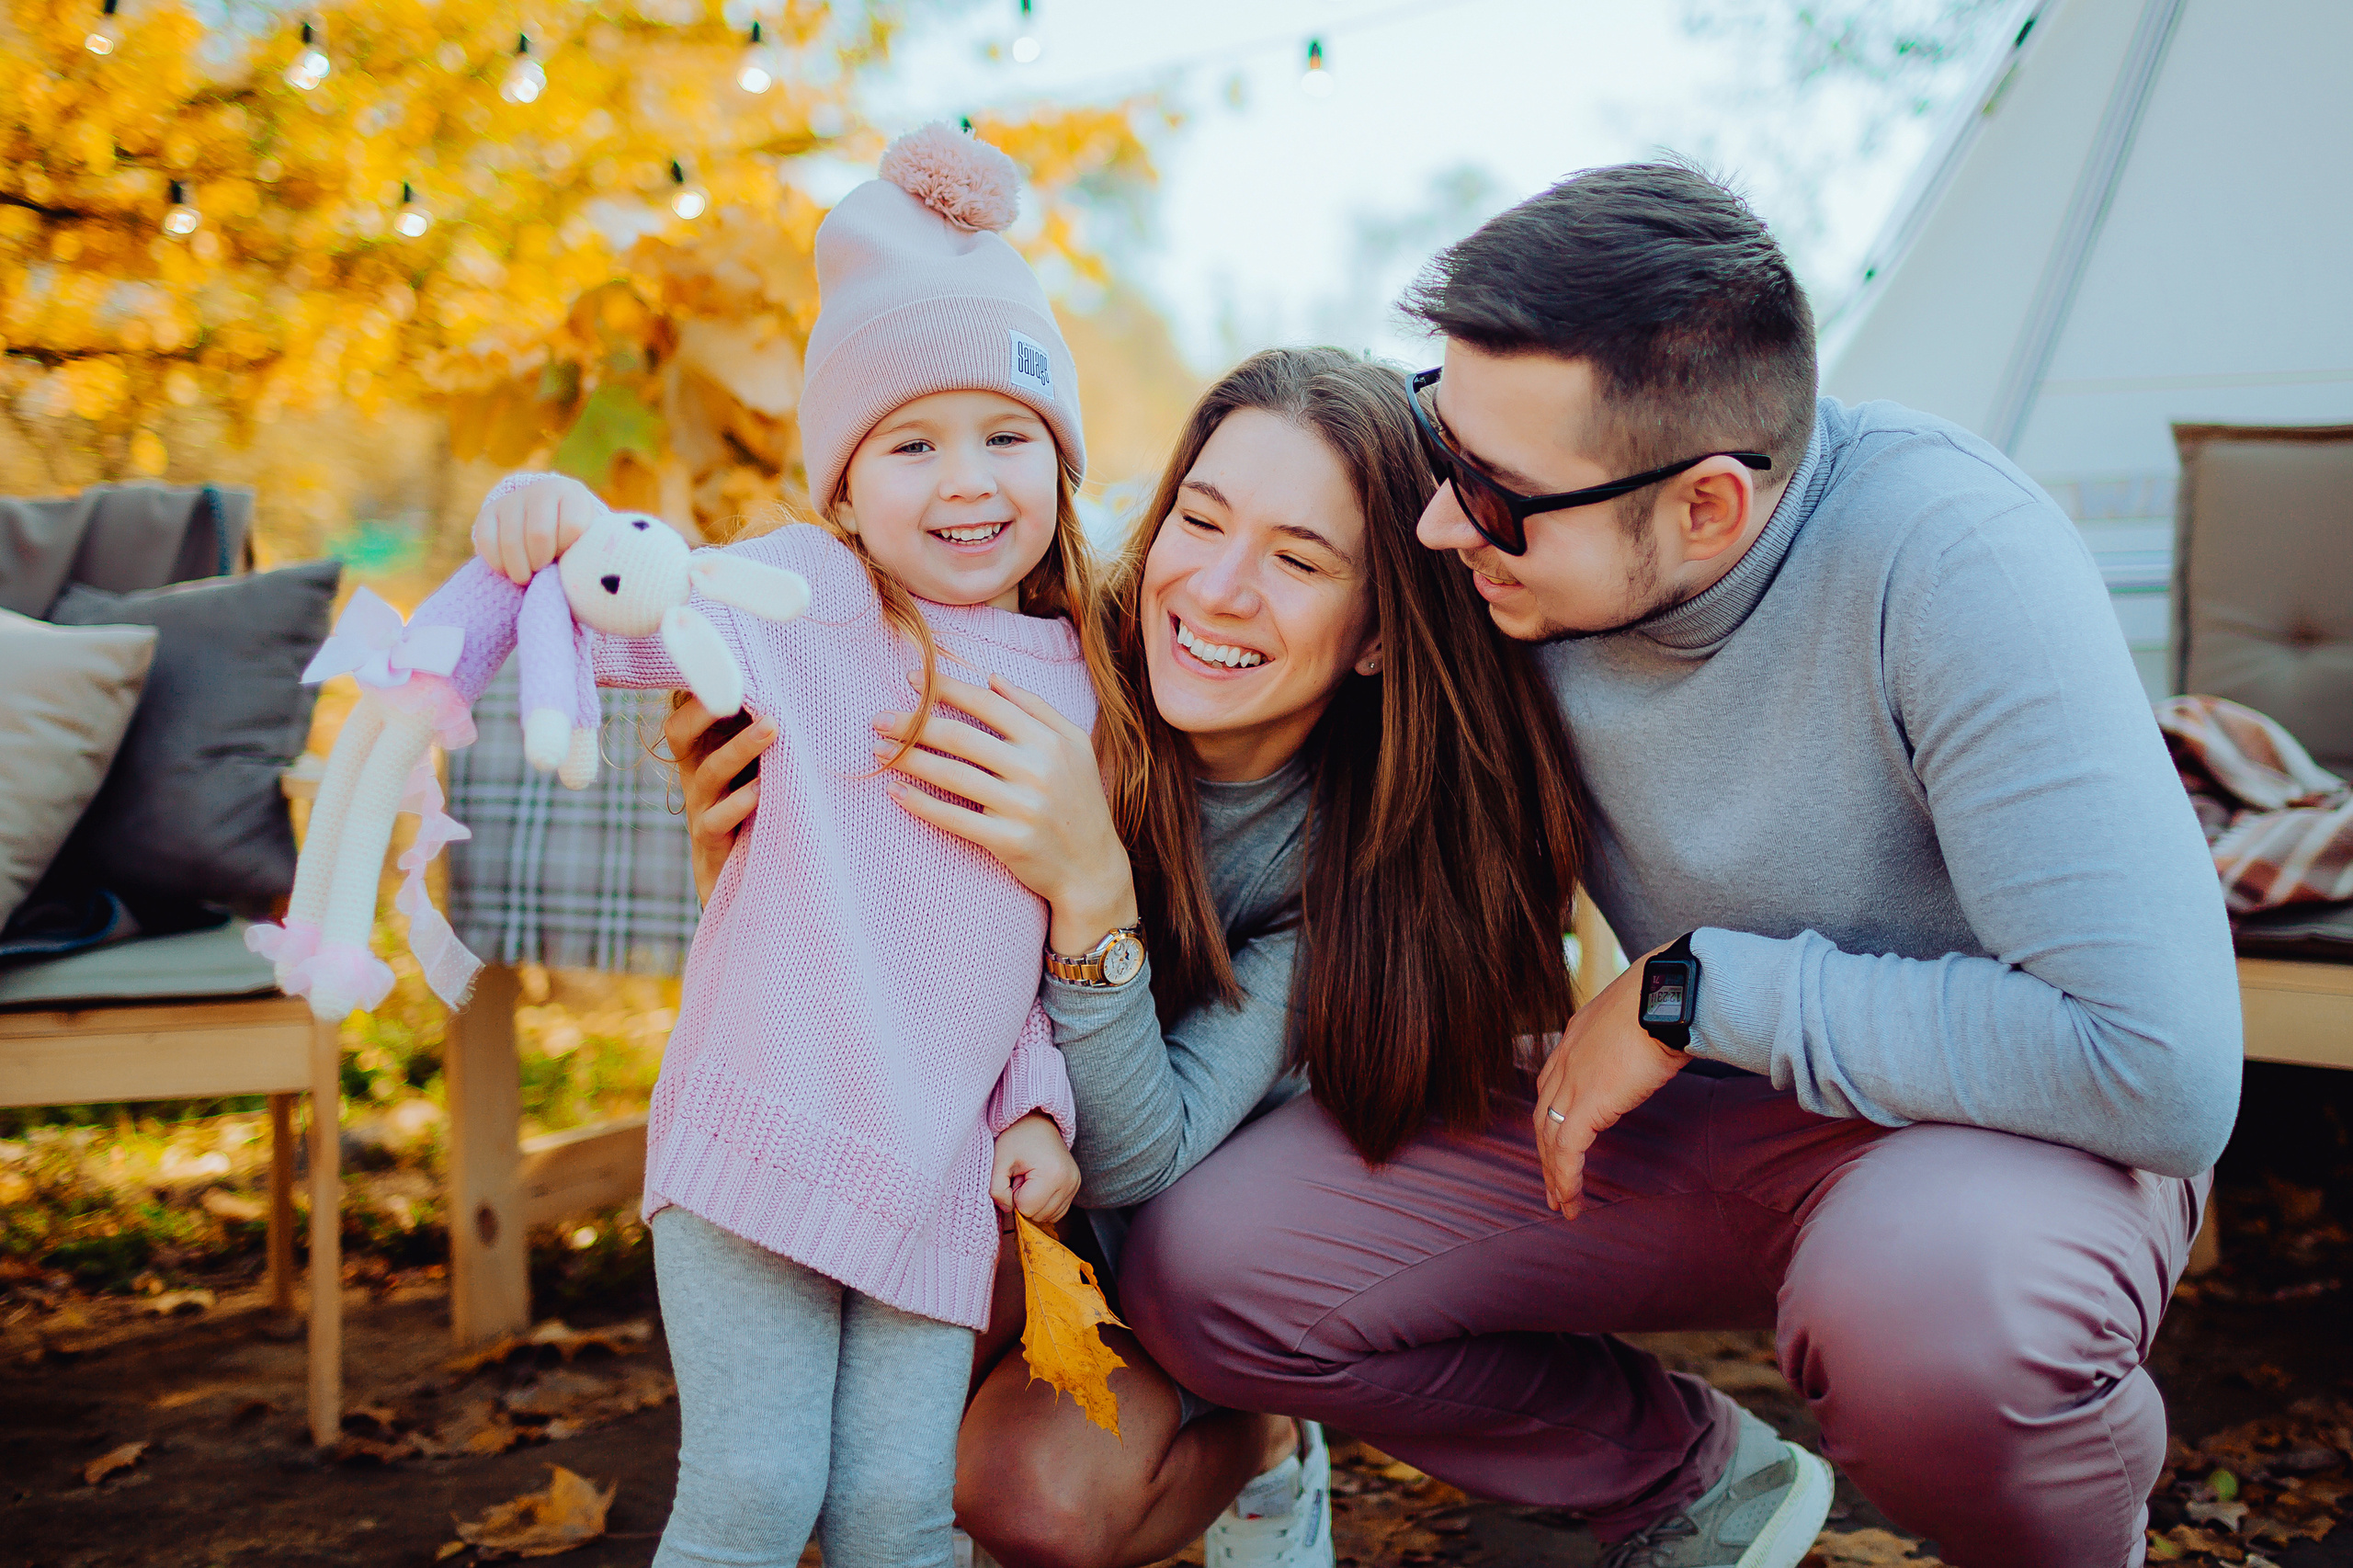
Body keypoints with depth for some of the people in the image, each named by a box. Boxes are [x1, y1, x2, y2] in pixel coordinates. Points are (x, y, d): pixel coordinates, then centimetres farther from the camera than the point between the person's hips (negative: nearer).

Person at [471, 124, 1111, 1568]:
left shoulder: (1074, 678, 9)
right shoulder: (806, 592, -3)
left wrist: (1041, 1103, 8)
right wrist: (554, 532, -33)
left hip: (938, 1162, 3)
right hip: (761, 1126, -3)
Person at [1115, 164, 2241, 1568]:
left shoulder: (1946, 555, -30)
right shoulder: (1512, 551, -14)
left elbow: (2161, 1071, -34)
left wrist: (1699, 989, -28)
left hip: (2004, 1129, -5)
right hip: (1698, 1112, 5)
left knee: (1931, 1313, -41)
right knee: (1205, 1270, -9)